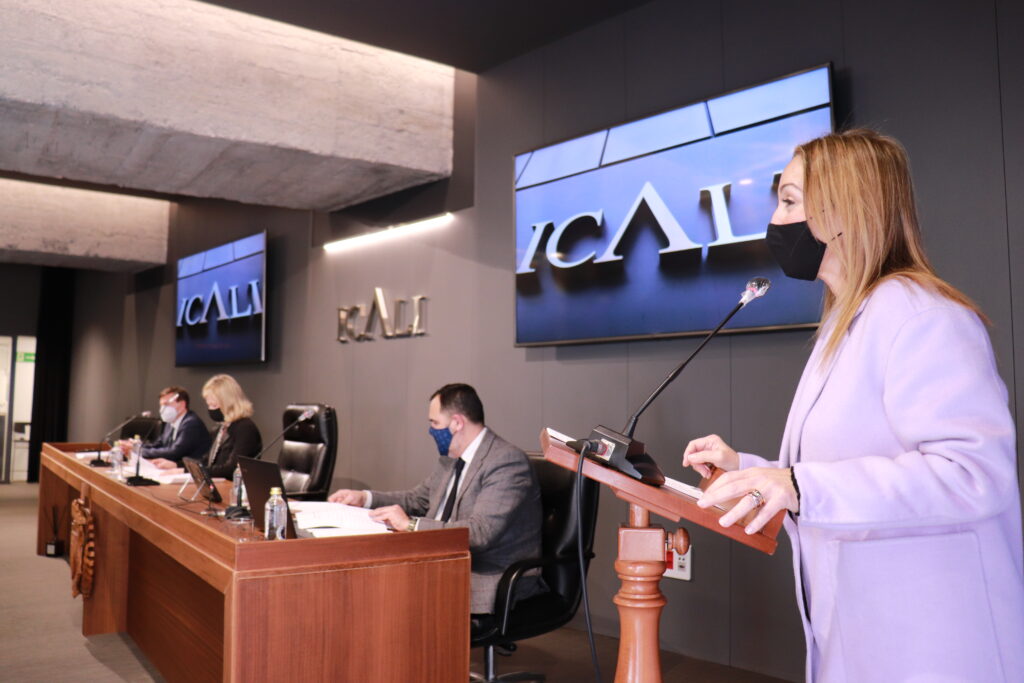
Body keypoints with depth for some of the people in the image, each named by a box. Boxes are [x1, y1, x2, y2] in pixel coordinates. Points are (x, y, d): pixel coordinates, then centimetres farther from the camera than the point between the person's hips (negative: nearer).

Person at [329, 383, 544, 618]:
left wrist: (411, 524, -24)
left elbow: (481, 532, -27)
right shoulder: (451, 459, 12)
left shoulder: (508, 461, -18)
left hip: (487, 583, -9)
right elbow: (418, 498, 26)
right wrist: (364, 498, 13)